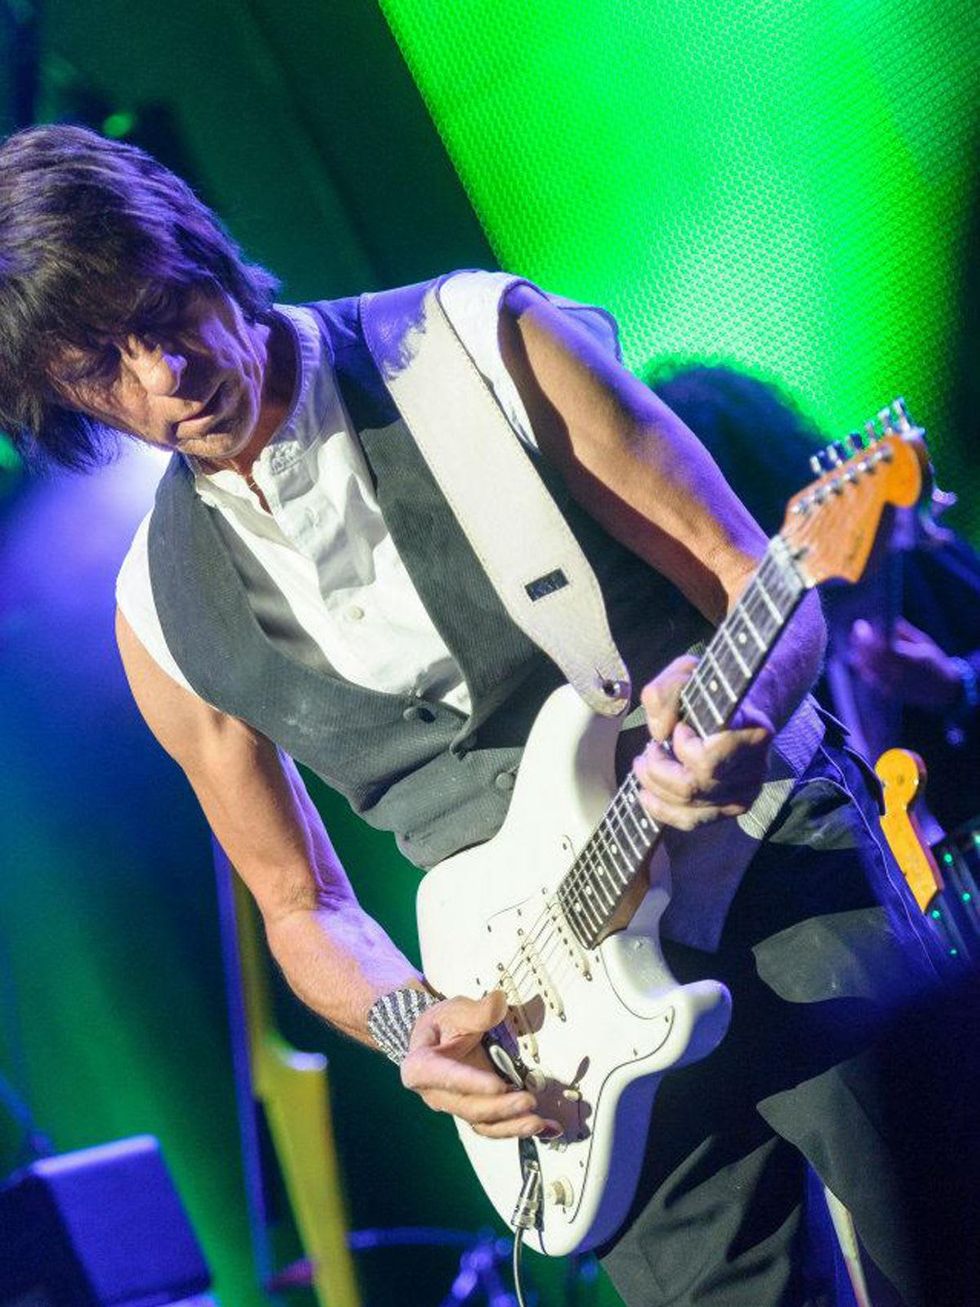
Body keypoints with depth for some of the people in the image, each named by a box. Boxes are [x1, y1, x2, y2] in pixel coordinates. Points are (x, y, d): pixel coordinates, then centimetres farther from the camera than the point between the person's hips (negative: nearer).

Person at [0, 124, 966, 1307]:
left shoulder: (484, 343, -6)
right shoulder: (165, 614, 3)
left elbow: (757, 580, -4)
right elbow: (298, 905, 12)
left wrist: (736, 711, -27)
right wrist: (407, 1021, -9)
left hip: (774, 850, -2)